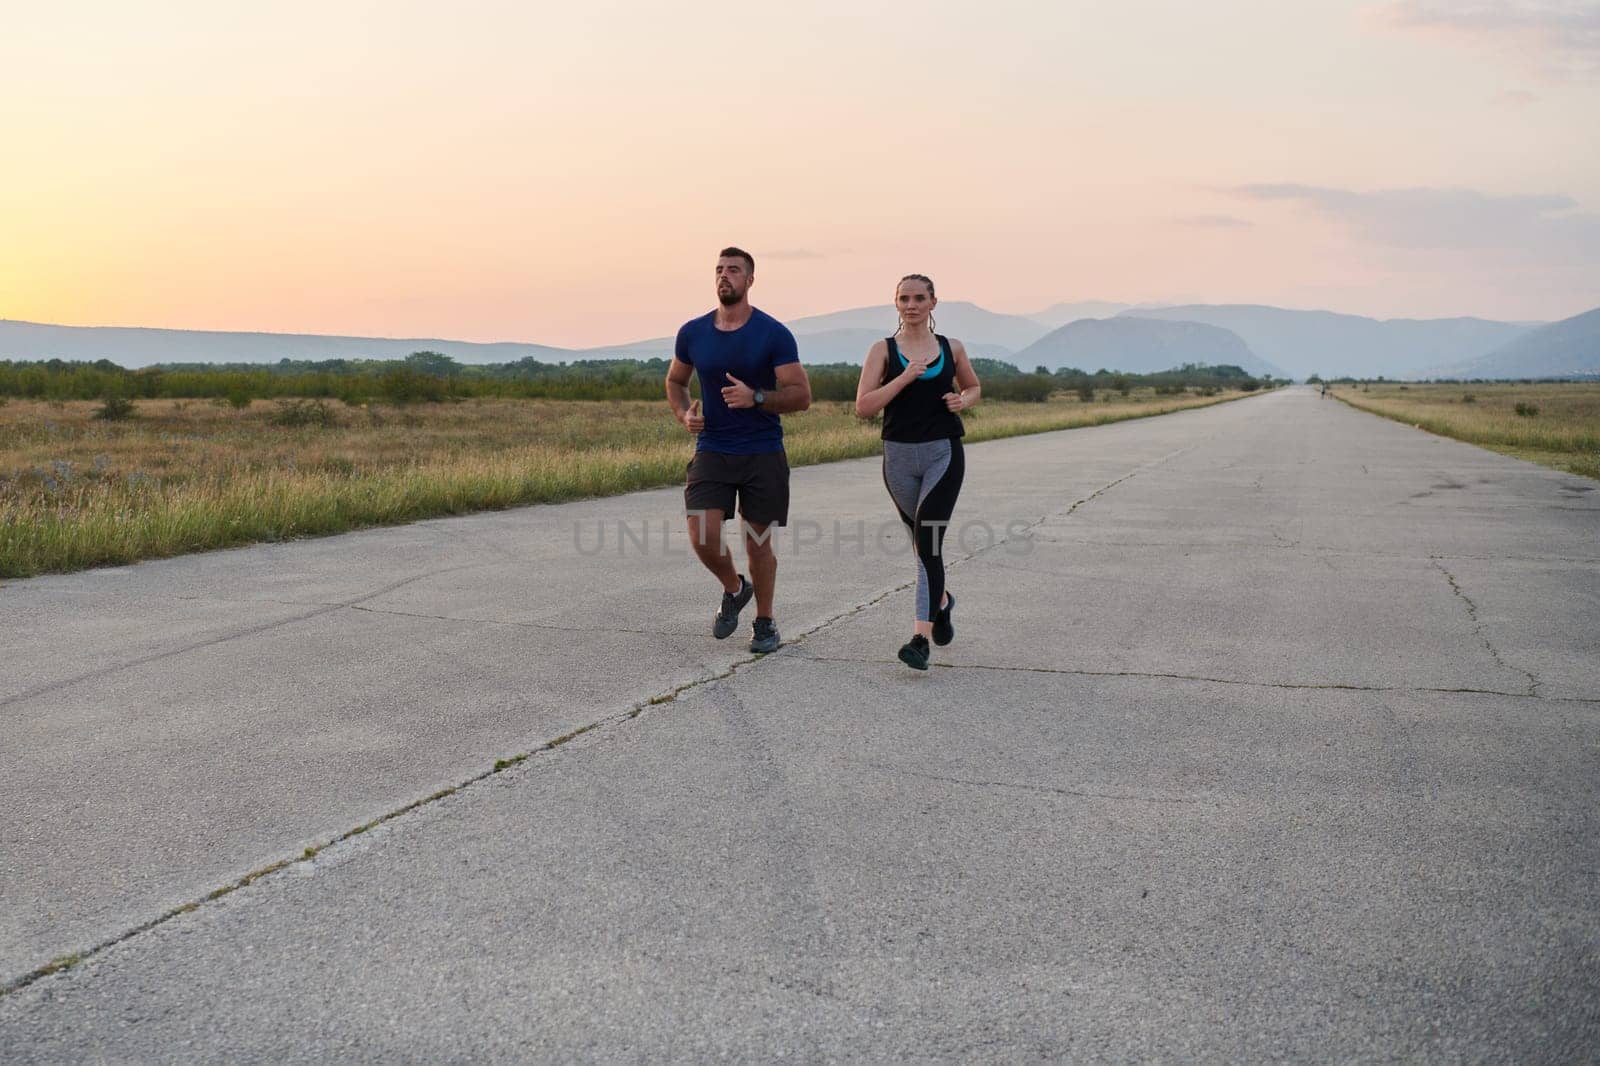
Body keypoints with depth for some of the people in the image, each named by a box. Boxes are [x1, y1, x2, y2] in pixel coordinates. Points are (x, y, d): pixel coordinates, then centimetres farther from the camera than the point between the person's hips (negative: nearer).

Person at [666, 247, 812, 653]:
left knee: (758, 543, 6)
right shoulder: (692, 333, 3)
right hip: (711, 452, 2)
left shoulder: (773, 334, -7)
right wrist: (684, 414, -2)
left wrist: (756, 398, -24)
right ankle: (734, 589, 18)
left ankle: (765, 622, 27)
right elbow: (675, 382, 19)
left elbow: (802, 395, -8)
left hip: (763, 455, -2)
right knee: (702, 536, -13)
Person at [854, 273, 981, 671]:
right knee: (922, 542, 16)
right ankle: (941, 601, 46)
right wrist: (905, 377, -18)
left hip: (943, 454, -1)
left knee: (927, 541, -15)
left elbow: (974, 387, 22)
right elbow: (863, 406, -9)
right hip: (899, 455, 1)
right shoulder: (883, 349, 1)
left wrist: (963, 400, -1)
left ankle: (921, 639, -15)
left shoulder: (952, 349, 5)